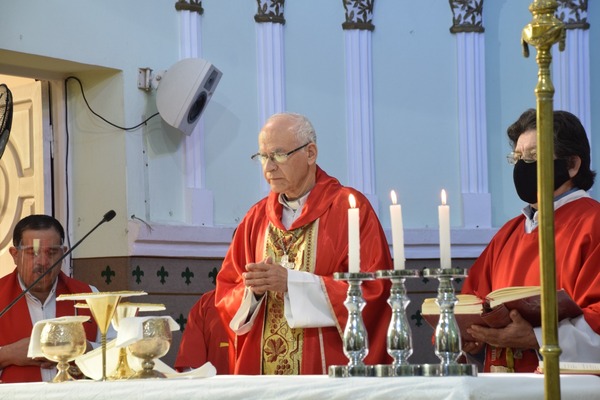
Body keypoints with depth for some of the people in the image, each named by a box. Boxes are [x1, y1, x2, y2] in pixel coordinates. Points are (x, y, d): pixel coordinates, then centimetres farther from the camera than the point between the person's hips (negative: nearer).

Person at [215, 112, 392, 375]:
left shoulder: (349, 208, -4)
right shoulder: (257, 217, 10)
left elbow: (372, 288, -12)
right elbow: (226, 293, 10)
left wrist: (291, 281, -17)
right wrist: (252, 290, -13)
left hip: (328, 367, -4)